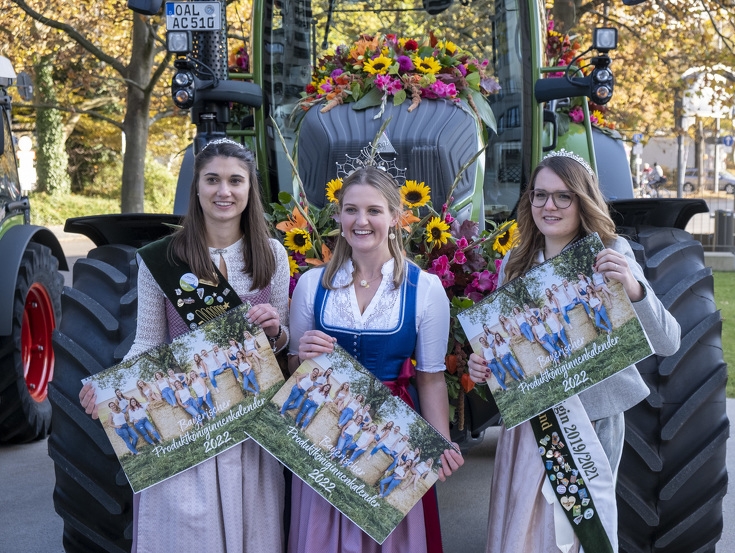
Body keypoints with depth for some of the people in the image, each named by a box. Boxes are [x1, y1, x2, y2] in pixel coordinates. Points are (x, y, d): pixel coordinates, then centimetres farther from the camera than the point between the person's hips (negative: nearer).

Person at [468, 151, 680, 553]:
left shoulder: (609, 256, -10)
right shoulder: (515, 263, 3)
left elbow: (667, 343, -19)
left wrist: (634, 289, -36)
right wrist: (482, 362, -8)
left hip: (591, 416, -4)